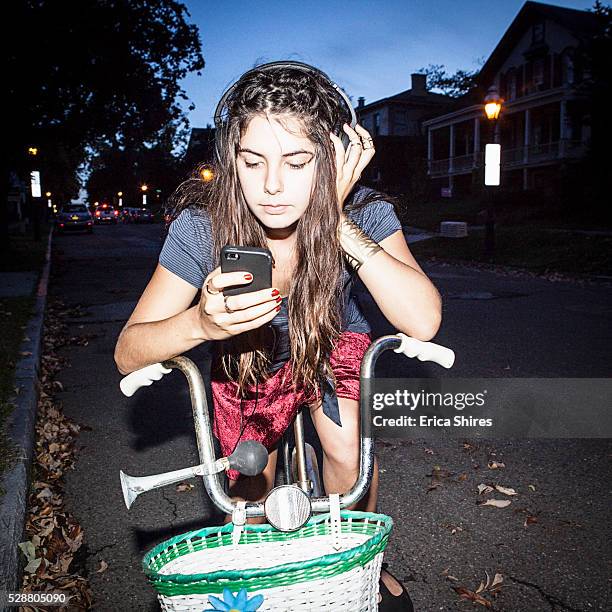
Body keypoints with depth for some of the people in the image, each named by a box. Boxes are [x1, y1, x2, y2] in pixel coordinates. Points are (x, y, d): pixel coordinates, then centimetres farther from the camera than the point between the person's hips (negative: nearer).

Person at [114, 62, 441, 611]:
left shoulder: (362, 212, -29)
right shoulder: (202, 225, -30)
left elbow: (422, 321, -42)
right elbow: (128, 354, -29)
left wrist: (338, 220, -46)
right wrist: (200, 323, -51)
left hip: (333, 342, 0)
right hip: (245, 359, 0)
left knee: (350, 455, -20)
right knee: (250, 494, 3)